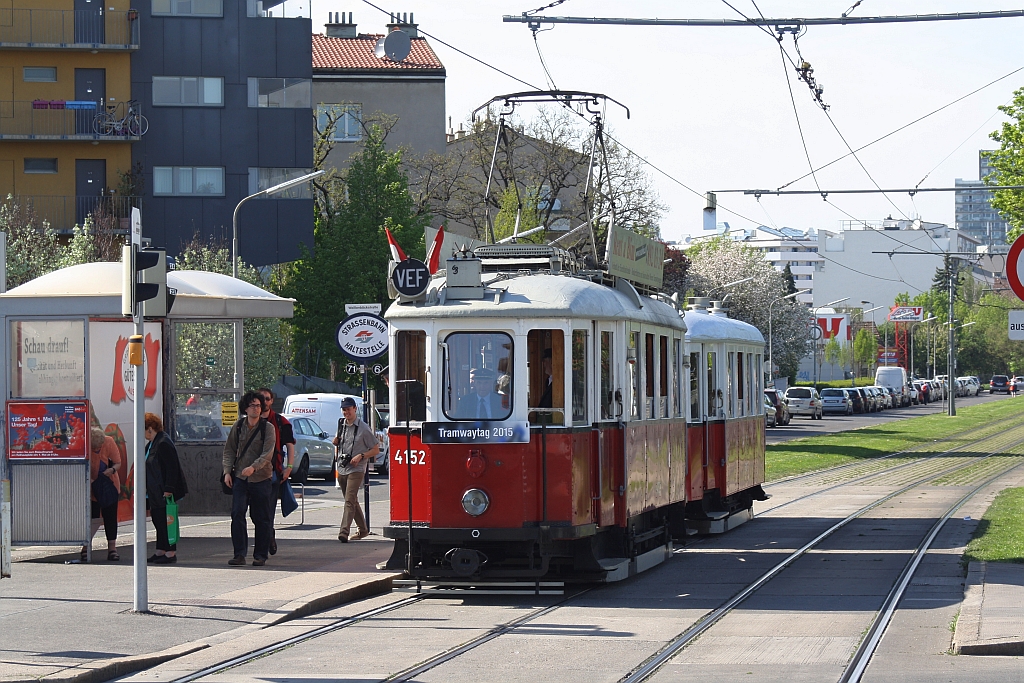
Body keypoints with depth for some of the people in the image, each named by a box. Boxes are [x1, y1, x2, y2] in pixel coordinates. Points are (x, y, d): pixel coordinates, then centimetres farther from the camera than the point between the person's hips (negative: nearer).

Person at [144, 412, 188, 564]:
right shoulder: (151, 444, 15)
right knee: (158, 520, 13)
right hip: (155, 492, 11)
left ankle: (170, 553, -3)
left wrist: (168, 489, -24)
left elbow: (172, 468, -22)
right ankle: (160, 552, 20)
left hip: (163, 492, -11)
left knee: (165, 521, -7)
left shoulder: (163, 443, -18)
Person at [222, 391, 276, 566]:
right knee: (237, 514, -8)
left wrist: (253, 467, -28)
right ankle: (239, 554, -5)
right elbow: (229, 450, 12)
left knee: (261, 518, 3)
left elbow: (268, 453, -13)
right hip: (240, 478, 2)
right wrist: (227, 471, 0)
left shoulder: (268, 428, -3)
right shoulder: (238, 427, 7)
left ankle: (260, 555, 12)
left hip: (261, 478, -2)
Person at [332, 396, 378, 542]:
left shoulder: (363, 428, -6)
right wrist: (336, 441, 4)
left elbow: (375, 450, -3)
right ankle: (363, 529, 29)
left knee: (350, 500, -17)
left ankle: (344, 532, -26)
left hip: (356, 469, -7)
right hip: (341, 468, 7)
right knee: (352, 501, 15)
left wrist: (361, 456, -18)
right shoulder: (341, 425, 11)